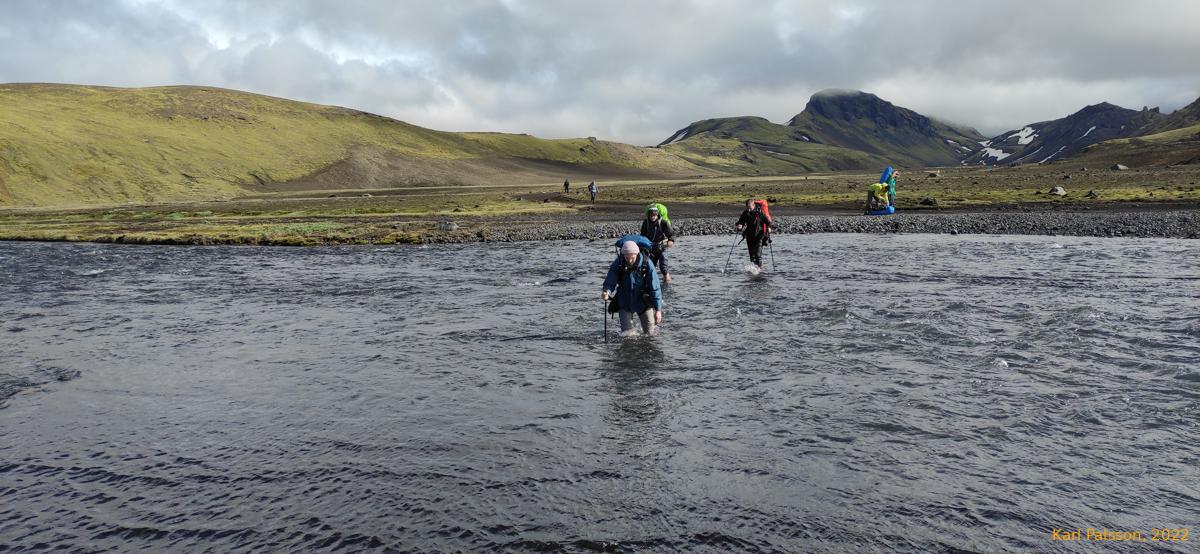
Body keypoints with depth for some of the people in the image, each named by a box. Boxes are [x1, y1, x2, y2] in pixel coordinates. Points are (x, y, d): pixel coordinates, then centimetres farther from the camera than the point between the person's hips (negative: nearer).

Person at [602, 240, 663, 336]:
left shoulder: (646, 264, -19)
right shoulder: (618, 264, -16)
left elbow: (655, 288, -15)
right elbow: (609, 283, -11)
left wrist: (658, 309, -17)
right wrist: (607, 292, -34)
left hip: (643, 302, -1)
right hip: (625, 303, 1)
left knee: (650, 332, 6)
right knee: (627, 334, -4)